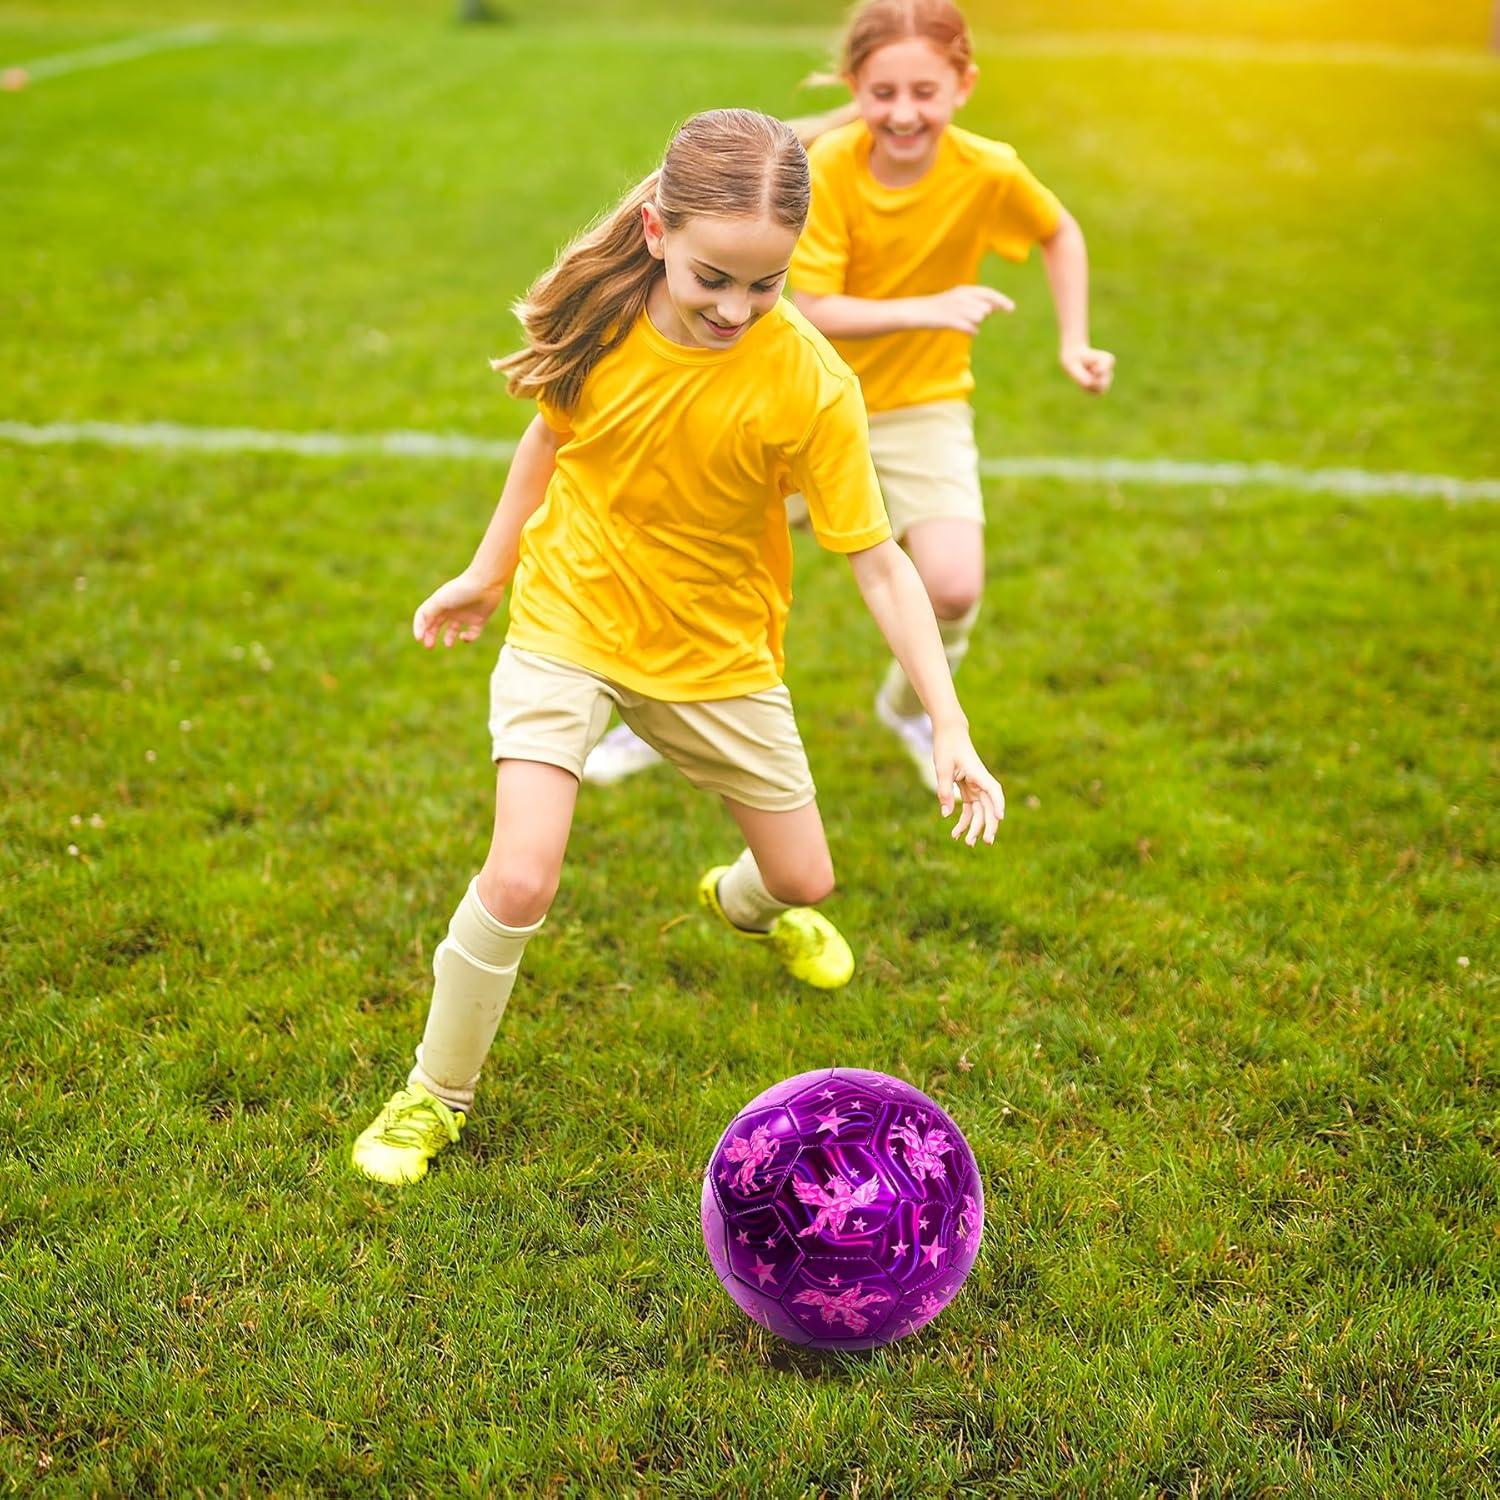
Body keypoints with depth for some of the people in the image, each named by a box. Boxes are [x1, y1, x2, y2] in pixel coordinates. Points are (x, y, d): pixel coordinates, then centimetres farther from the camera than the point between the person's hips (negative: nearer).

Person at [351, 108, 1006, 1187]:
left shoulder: (808, 382, -23)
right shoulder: (597, 309, -17)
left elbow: (879, 563, -19)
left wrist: (952, 728, -24)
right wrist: (488, 572, 15)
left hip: (716, 652, 1)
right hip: (567, 623, 0)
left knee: (804, 881, 12)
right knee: (520, 879, -16)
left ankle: (744, 902, 53)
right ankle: (437, 1094, 9)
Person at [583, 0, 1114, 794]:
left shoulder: (989, 172, -19)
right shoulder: (828, 167, -22)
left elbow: (1060, 233, 3)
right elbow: (815, 312, -26)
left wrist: (1073, 341, -2)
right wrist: (930, 310, -36)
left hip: (923, 405, 0)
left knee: (953, 586, -17)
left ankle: (910, 707, 19)